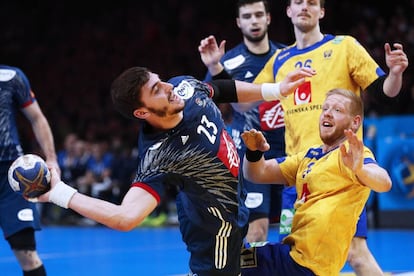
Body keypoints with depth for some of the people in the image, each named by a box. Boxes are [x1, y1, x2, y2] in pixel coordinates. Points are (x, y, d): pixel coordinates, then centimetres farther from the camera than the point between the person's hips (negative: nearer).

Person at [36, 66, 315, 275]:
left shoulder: (185, 86, -17)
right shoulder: (158, 156, -39)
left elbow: (227, 90, 6)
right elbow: (126, 217, -49)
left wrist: (277, 89, 5)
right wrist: (59, 192, -49)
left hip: (234, 203, 8)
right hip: (214, 226, -8)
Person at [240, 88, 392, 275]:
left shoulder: (351, 153, -9)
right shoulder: (310, 154, 17)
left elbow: (384, 183, -29)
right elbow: (259, 174, 15)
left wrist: (359, 170, -51)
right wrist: (254, 152, -8)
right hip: (293, 251, 8)